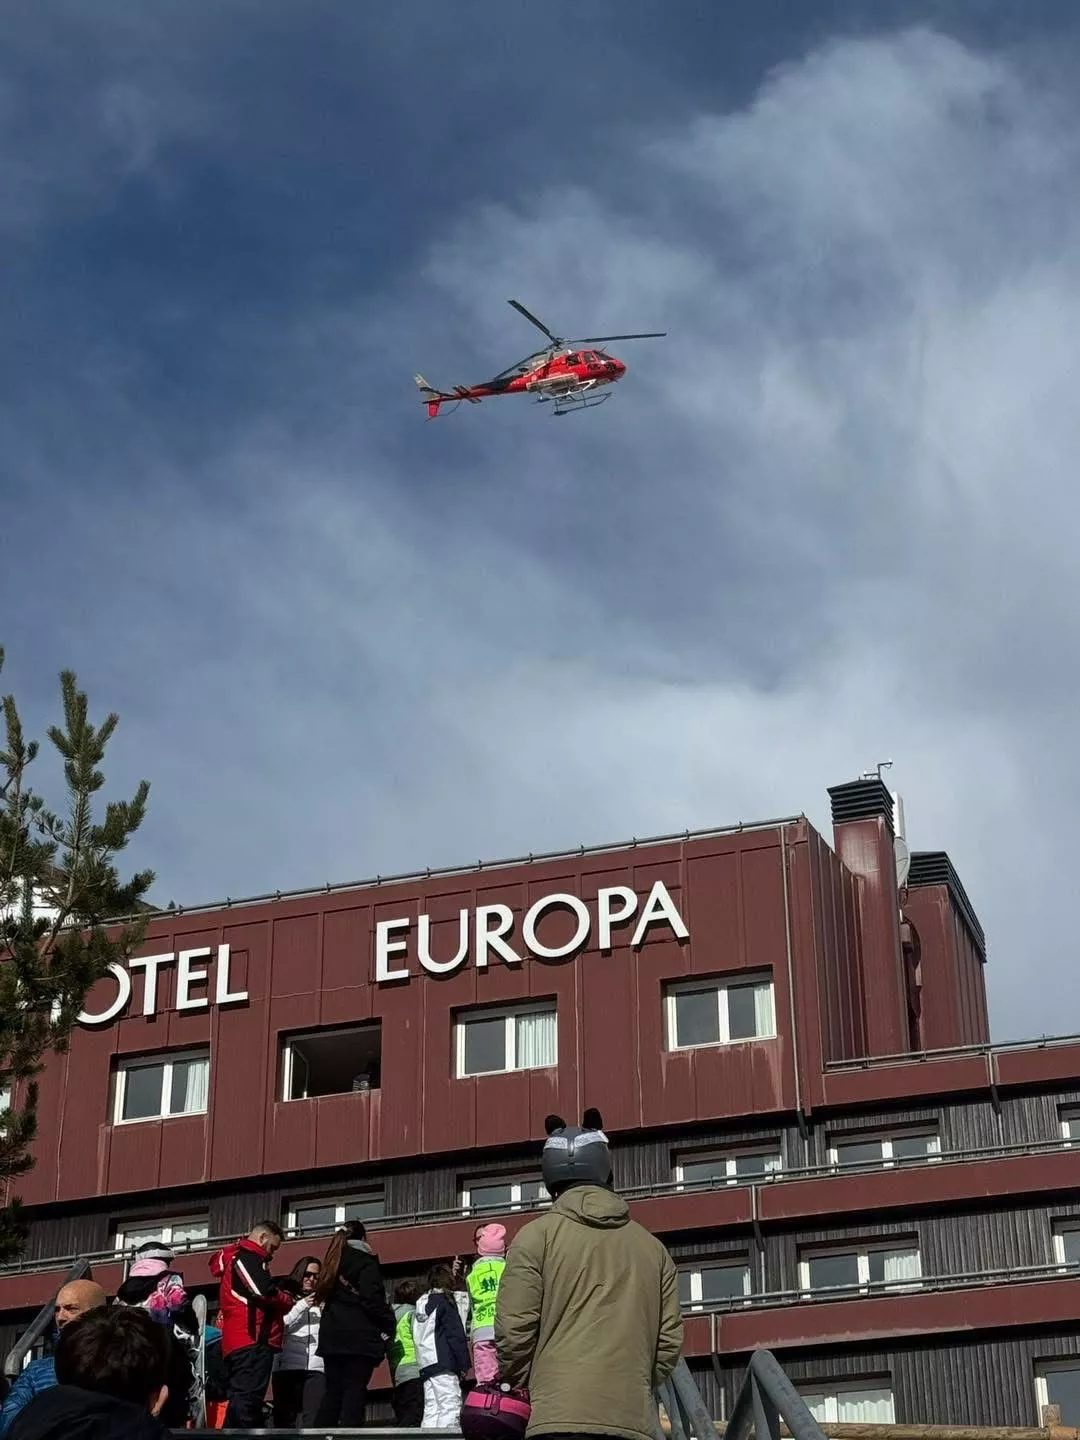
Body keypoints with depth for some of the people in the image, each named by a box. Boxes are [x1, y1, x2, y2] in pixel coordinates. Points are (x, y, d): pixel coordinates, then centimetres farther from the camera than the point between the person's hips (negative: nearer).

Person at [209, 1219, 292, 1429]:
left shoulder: (235, 1258, 28)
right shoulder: (248, 1257, -5)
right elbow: (264, 1292, -18)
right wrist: (288, 1300, 1)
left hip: (238, 1343, 10)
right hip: (253, 1341, -10)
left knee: (240, 1399, 9)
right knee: (247, 1400, -17)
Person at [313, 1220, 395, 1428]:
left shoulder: (333, 1259, 19)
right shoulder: (365, 1259, -2)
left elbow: (325, 1294, 18)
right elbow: (372, 1298, -12)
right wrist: (388, 1325, -3)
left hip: (331, 1334, 6)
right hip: (359, 1335, -6)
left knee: (333, 1391, 8)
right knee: (355, 1390, -8)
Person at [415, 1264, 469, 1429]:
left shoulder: (421, 1303, 18)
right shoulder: (445, 1301, -4)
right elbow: (456, 1335, -9)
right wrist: (463, 1364, -7)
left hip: (425, 1365, 8)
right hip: (443, 1363, -8)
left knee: (431, 1410, 7)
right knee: (450, 1408, -11)